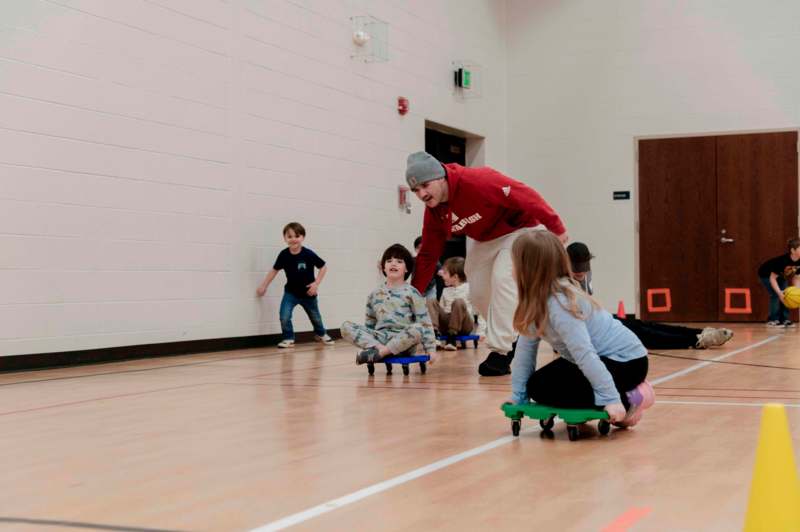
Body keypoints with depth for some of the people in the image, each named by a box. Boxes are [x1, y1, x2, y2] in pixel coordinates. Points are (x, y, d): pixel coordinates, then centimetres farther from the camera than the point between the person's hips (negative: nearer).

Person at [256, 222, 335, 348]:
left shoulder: (309, 255, -23)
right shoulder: (284, 255, -17)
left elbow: (323, 267, -10)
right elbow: (274, 270, -1)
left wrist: (316, 283, -16)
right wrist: (263, 286, 3)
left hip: (308, 293, 0)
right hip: (291, 292, 1)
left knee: (315, 317, 21)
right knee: (284, 317, -17)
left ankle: (321, 334, 48)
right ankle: (288, 339, 4)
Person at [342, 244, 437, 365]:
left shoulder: (411, 293, 2)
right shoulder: (375, 294, 14)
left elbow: (425, 322, -2)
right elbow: (369, 324, 22)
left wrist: (430, 348, -9)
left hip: (403, 341, -3)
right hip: (379, 338, 3)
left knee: (417, 329, -37)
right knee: (346, 326, -14)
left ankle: (378, 353, -32)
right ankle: (379, 348, -31)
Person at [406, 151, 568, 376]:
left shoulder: (476, 181, -34)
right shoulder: (433, 212, -9)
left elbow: (525, 196, -32)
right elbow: (427, 256, -2)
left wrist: (556, 228, -30)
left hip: (519, 229, -8)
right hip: (483, 239, 8)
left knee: (502, 279, -24)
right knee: (477, 292, 2)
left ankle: (500, 351, -16)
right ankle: (509, 340, 24)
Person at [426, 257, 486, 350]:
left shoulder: (469, 288, -1)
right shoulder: (446, 291, 17)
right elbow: (441, 309, 22)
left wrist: (480, 331, -9)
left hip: (465, 325, -5)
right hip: (447, 324, 5)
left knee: (458, 302, -34)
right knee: (431, 302, -13)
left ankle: (451, 337, -35)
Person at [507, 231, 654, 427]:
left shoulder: (560, 304, -27)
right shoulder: (537, 300, 2)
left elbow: (585, 354, -31)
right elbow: (526, 349, 4)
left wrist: (611, 399, -33)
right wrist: (518, 396, 3)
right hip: (605, 358, 10)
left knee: (542, 388, -17)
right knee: (538, 383, 9)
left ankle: (627, 400, -11)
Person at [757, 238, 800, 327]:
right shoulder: (783, 260, -39)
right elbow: (772, 278, -35)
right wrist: (779, 292, -43)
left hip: (781, 276, 7)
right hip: (766, 275, -7)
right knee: (775, 295, -19)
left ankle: (784, 319, 2)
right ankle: (772, 320, -12)